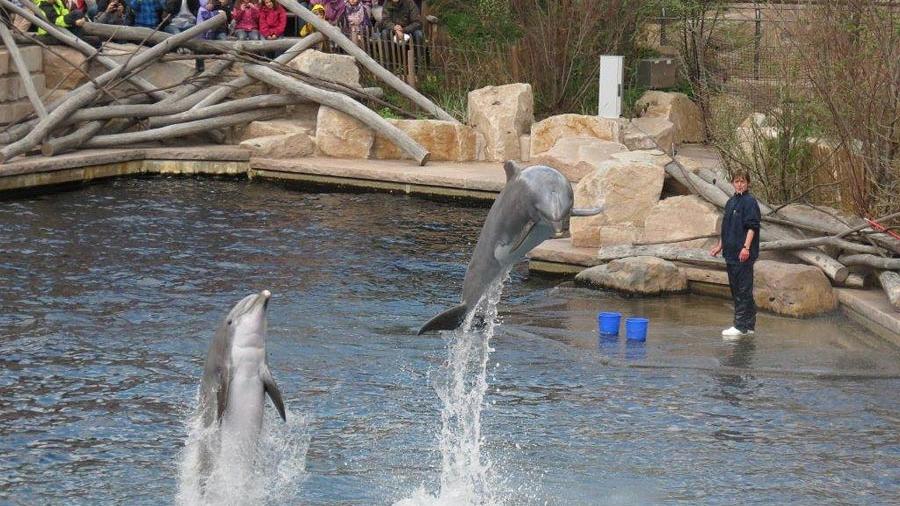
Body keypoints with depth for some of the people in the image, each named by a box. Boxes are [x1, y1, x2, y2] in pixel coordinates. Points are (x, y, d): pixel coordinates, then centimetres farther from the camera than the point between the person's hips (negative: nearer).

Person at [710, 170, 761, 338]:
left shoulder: (750, 202, -8)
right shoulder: (730, 202, 17)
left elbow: (752, 227, -15)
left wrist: (746, 247, -23)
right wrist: (720, 246, 25)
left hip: (743, 255, -9)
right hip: (731, 252, 9)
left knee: (743, 290, -6)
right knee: (735, 289, 11)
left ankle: (741, 326, -6)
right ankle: (749, 325, 17)